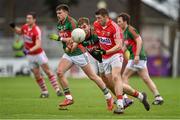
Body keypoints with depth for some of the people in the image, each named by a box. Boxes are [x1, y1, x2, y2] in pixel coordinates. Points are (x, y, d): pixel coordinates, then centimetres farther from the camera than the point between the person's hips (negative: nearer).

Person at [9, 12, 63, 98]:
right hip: (30, 56, 5)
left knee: (48, 71, -5)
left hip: (39, 54, -5)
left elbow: (38, 45, -32)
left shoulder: (36, 31, -23)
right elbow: (19, 32, 21)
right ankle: (44, 92, 12)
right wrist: (14, 27, 2)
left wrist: (29, 50, -46)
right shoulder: (25, 27, -3)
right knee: (37, 75, 3)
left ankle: (57, 90, -3)